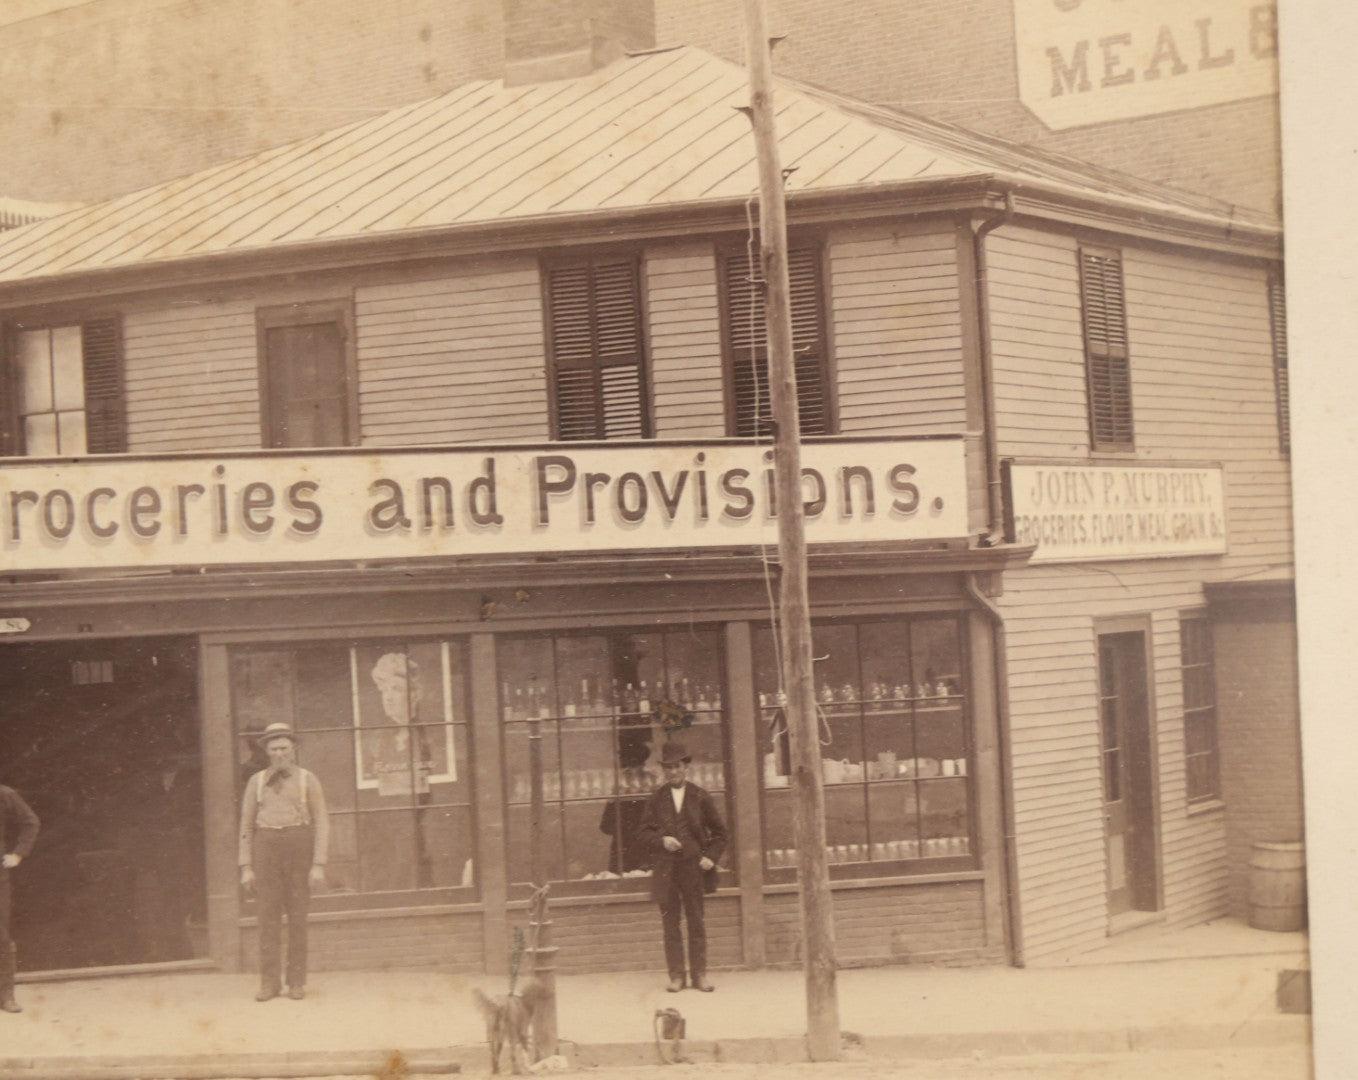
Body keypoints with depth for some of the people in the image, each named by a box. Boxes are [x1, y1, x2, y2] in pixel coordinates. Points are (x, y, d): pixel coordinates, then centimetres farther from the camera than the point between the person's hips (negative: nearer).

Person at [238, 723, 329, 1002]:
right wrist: (246, 868, 2)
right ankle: (269, 982, 0)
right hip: (266, 848, 1)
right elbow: (246, 825, 9)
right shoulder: (256, 782, 8)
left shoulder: (308, 780, 3)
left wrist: (319, 865, -8)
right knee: (268, 916, -3)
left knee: (297, 916, 0)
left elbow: (322, 824, 0)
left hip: (299, 848, -1)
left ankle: (297, 982, 6)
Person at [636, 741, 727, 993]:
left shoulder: (700, 797, 4)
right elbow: (644, 831, 7)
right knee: (670, 923, 2)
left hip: (693, 866, -1)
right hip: (665, 867, 1)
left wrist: (711, 857, -3)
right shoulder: (656, 799, 6)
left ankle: (699, 975, 9)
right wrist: (661, 840, -11)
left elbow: (719, 832, 10)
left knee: (696, 922, 3)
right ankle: (676, 975, 7)